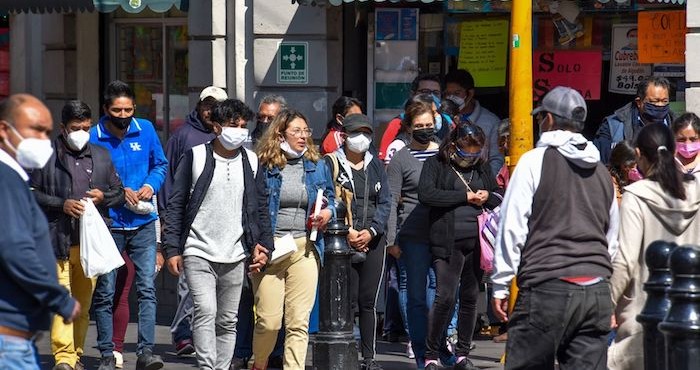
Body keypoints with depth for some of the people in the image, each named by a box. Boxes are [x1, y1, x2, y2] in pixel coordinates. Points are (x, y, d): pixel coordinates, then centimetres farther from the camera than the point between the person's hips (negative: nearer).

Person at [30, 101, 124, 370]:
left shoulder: (101, 156, 14)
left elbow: (119, 193, 21)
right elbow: (32, 193, 1)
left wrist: (103, 196, -1)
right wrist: (61, 204, -12)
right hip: (58, 240, -4)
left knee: (83, 303, 8)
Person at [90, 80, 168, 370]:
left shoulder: (145, 130, 3)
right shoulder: (93, 137, -7)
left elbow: (161, 164, 14)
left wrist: (151, 185, -6)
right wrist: (119, 192, -14)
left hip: (142, 223, 2)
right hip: (108, 224, -2)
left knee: (147, 288, -7)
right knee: (105, 293, 4)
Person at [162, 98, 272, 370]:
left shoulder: (251, 162, 9)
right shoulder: (196, 157, -1)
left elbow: (261, 209, 15)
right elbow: (175, 205, 1)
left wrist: (264, 245, 3)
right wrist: (172, 248, -4)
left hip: (235, 256, 4)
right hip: (198, 253, -4)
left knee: (228, 321, 7)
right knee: (205, 312, -17)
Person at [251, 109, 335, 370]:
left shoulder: (316, 166, 11)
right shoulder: (263, 166, 0)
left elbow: (331, 197, 22)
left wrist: (328, 212, -1)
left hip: (305, 248, 3)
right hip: (269, 248, -3)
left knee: (299, 320, -2)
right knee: (269, 320, -3)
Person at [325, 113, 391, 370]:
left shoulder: (376, 165, 14)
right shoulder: (331, 163, 1)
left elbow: (385, 202, 9)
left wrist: (371, 231, -6)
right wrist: (347, 232, -12)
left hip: (374, 240, 4)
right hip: (343, 242, -4)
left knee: (368, 301, 5)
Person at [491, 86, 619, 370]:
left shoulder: (535, 161, -1)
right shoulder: (602, 173, 17)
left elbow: (512, 228, -5)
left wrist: (500, 285, 0)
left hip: (548, 287, -5)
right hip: (596, 291, 5)